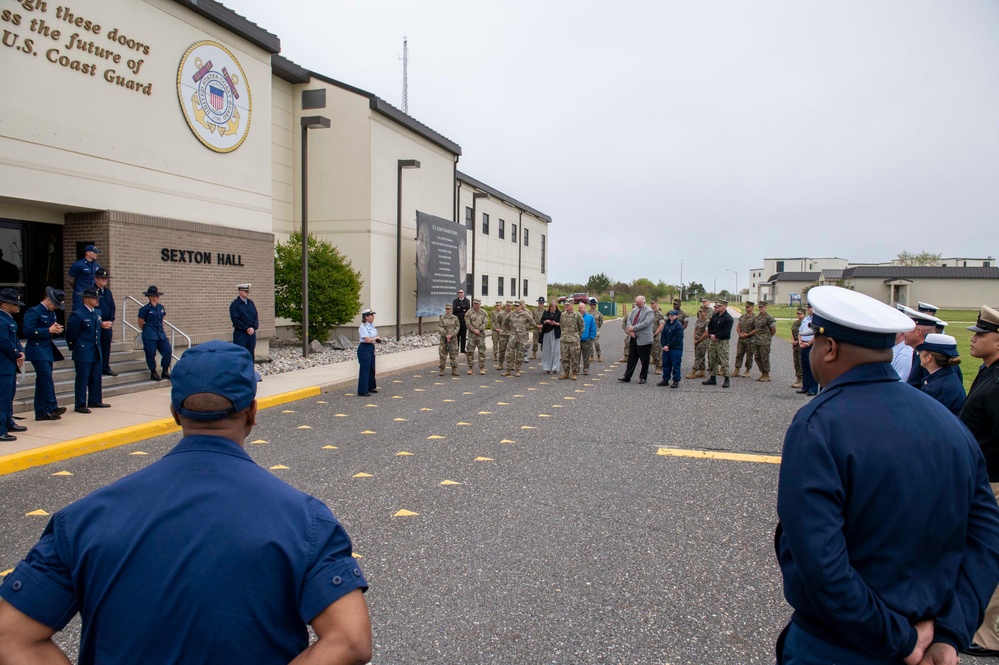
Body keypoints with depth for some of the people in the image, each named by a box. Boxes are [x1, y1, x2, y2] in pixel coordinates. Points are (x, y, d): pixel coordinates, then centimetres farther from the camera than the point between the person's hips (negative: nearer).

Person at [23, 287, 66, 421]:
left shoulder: (51, 313, 16)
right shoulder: (33, 312, -10)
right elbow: (28, 331, -19)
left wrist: (57, 329, 1)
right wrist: (48, 330, -19)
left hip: (48, 351, 9)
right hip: (37, 351, -9)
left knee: (42, 381, 10)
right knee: (47, 378, -17)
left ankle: (41, 412, 13)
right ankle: (52, 408, -21)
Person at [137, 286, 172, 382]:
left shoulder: (161, 308, 7)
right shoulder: (145, 309, -9)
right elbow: (140, 323, 0)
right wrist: (147, 331, 11)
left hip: (161, 334, 5)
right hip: (150, 336, -5)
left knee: (168, 350, 0)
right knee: (151, 353, 0)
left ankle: (165, 372, 12)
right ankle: (153, 373, 13)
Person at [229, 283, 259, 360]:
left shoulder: (251, 303, 12)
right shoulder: (234, 304, -4)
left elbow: (256, 317, 7)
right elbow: (235, 320, -12)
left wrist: (253, 328, -10)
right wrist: (247, 328, -15)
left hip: (252, 333, 5)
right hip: (240, 334, -5)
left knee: (251, 356, 8)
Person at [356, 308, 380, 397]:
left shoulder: (372, 325, 11)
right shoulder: (363, 327, -16)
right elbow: (367, 339, -23)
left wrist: (377, 340, 5)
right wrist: (376, 338, -8)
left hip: (371, 348, 9)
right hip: (364, 349, -9)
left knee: (372, 369, 18)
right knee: (364, 370, -6)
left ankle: (371, 387, 33)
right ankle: (362, 391, -1)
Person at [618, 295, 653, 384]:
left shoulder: (649, 311, -9)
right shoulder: (634, 309, 12)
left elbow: (645, 323, -20)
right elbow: (629, 319, 8)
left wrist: (633, 328, -18)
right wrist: (630, 330, -10)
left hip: (643, 339, -6)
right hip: (633, 338, 6)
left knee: (644, 360, 4)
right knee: (631, 358, 9)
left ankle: (643, 377, 16)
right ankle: (627, 377, 12)